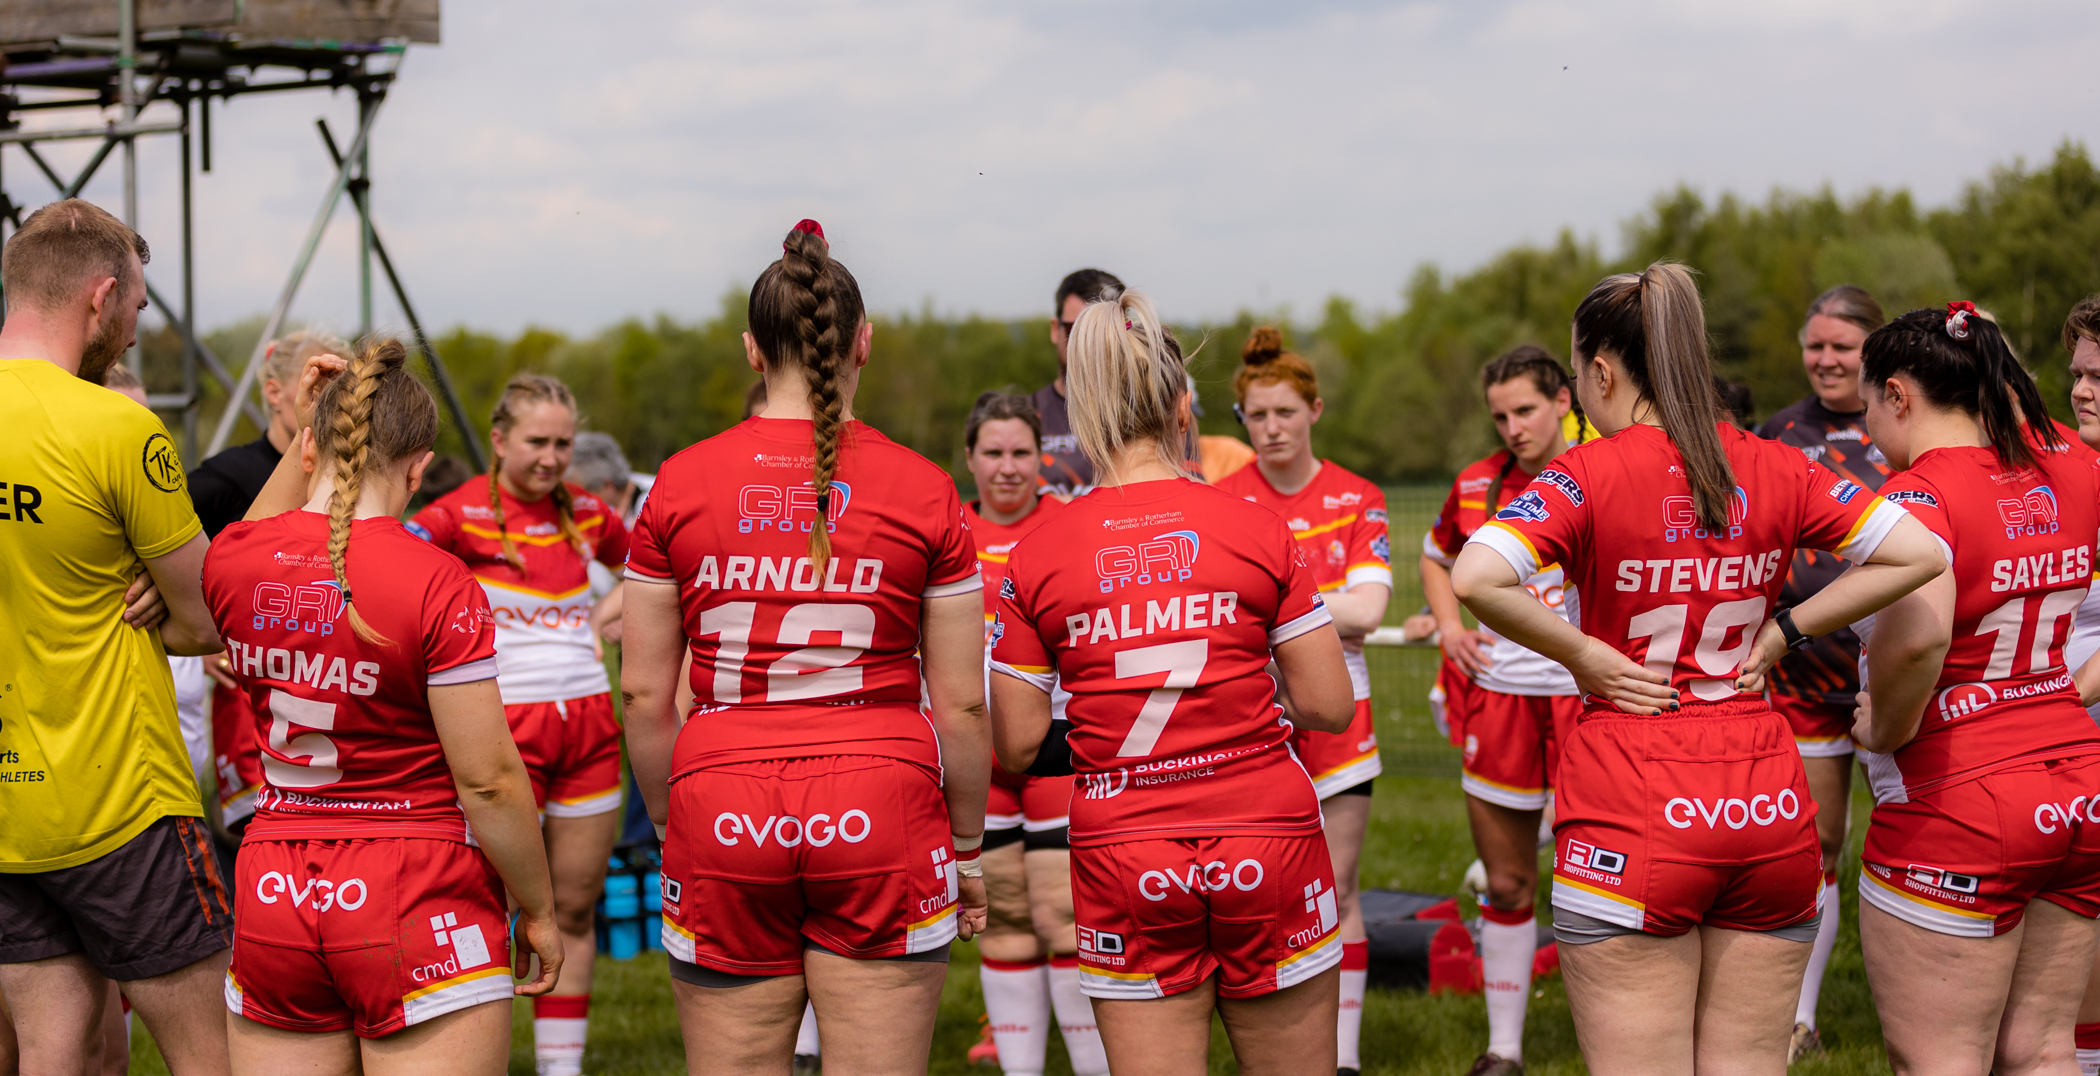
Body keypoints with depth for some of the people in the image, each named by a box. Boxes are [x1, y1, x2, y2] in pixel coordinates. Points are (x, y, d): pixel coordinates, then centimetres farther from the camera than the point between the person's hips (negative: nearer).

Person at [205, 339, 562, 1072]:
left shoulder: (231, 559, 0)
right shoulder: (437, 585, -16)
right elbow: (488, 781, -13)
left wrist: (302, 432, 21)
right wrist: (538, 910, -1)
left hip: (272, 897, 5)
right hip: (415, 898, -5)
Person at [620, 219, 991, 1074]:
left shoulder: (680, 484, 2)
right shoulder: (923, 491, -1)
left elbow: (643, 692, 4)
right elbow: (961, 702, 1)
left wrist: (669, 823, 16)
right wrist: (967, 844, 12)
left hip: (723, 817, 1)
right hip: (881, 812, -1)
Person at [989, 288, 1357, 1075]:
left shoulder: (1034, 559, -2)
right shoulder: (1259, 530, -3)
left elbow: (1018, 748, 1)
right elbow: (1330, 707, -1)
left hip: (1124, 860, 0)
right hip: (1268, 849, 0)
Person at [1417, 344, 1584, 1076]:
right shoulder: (1477, 485, 7)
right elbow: (1437, 556, 25)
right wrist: (1448, 624, 9)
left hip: (1582, 694, -4)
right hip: (1498, 695, 4)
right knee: (1505, 883, 11)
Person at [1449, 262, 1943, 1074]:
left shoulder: (1587, 477, -9)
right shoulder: (1774, 470, 4)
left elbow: (1476, 578, -24)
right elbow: (1919, 554, 4)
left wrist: (1584, 655, -11)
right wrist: (1782, 630, 5)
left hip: (1632, 817, -4)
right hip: (1768, 808, 4)